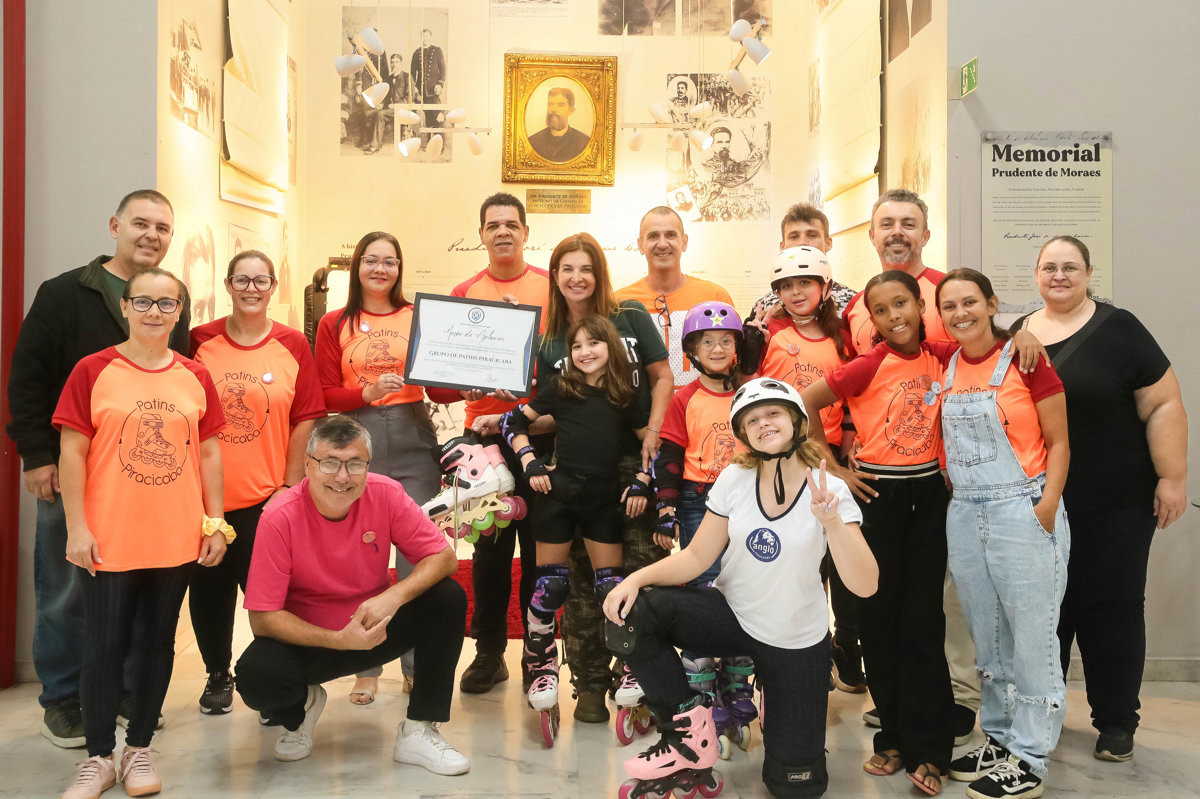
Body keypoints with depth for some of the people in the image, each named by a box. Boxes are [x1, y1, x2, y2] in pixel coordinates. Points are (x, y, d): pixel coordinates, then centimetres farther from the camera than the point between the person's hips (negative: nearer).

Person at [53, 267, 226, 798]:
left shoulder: (196, 378, 5)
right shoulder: (93, 371, -3)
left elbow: (208, 453, 9)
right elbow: (72, 451, -4)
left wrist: (216, 523, 5)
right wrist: (76, 528, -8)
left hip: (176, 539, 3)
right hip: (108, 539, -2)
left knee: (157, 642, 11)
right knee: (103, 647, 5)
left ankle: (139, 748, 26)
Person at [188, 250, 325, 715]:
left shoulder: (293, 346, 1)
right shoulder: (200, 341, 2)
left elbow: (305, 419, 2)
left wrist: (292, 482, -2)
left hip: (267, 495, -1)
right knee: (210, 589, 11)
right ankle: (218, 675, 32)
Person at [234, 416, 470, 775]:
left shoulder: (385, 494, -16)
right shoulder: (280, 518, -22)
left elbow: (444, 557, -13)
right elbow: (262, 617, -20)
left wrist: (392, 597, -31)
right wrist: (340, 639, -31)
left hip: (376, 628, 2)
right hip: (308, 638, -2)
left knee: (448, 598, -21)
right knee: (256, 675, -31)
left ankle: (418, 731, -8)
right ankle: (302, 706, 9)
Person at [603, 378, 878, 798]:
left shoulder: (830, 489, -16)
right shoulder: (735, 479, -8)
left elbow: (864, 585, -24)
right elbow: (696, 557, -5)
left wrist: (831, 519, -38)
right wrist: (637, 578, -21)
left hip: (796, 641, -2)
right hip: (732, 615, 2)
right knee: (634, 611, -24)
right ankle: (689, 730, -5)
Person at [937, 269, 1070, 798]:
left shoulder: (1026, 359, -7)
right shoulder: (946, 365, 6)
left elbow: (1058, 442, -5)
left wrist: (1048, 504, -16)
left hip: (1021, 512, -5)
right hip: (964, 514, 5)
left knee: (1030, 638, 2)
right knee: (986, 637, 14)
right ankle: (998, 739, 28)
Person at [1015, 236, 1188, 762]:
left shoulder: (1117, 329, -6)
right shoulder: (1016, 334, 6)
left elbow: (1163, 405, -7)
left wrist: (1172, 478, -12)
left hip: (1114, 506, -3)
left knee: (1112, 607, 5)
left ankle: (1117, 723, 21)